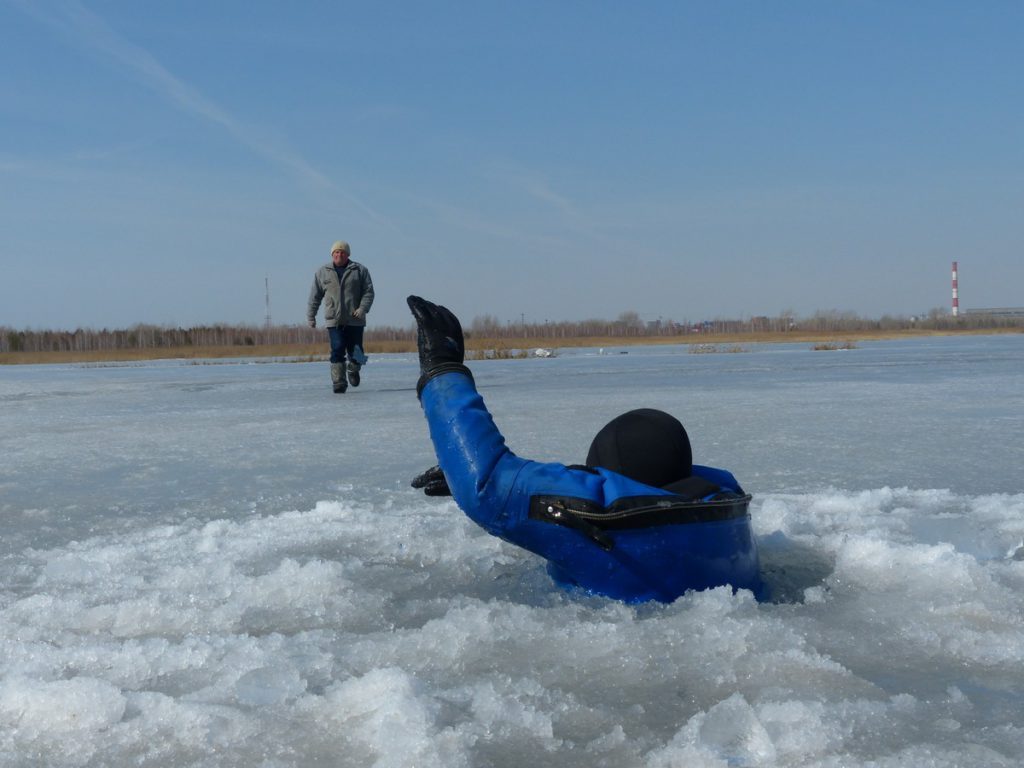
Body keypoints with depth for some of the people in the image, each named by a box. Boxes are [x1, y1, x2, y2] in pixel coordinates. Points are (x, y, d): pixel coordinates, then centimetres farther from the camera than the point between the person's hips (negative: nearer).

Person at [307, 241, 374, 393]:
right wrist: (310, 316, 10)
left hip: (355, 319, 0)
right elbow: (315, 296, 13)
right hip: (333, 320, 0)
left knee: (356, 352, 4)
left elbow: (368, 291, 1)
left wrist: (363, 308, -14)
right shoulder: (322, 272, 10)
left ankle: (353, 371, 35)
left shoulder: (360, 270, 5)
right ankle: (339, 382, -7)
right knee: (337, 351, -11)